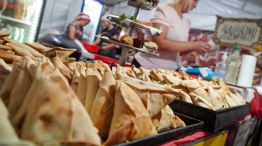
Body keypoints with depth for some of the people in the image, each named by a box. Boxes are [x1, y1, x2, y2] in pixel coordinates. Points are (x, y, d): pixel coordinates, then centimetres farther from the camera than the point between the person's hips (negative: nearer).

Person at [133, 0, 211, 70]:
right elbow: (158, 43, -23)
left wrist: (197, 46, -5)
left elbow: (179, 50, 13)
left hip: (170, 70, 6)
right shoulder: (164, 10, -10)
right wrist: (192, 45, -20)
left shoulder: (186, 22, 10)